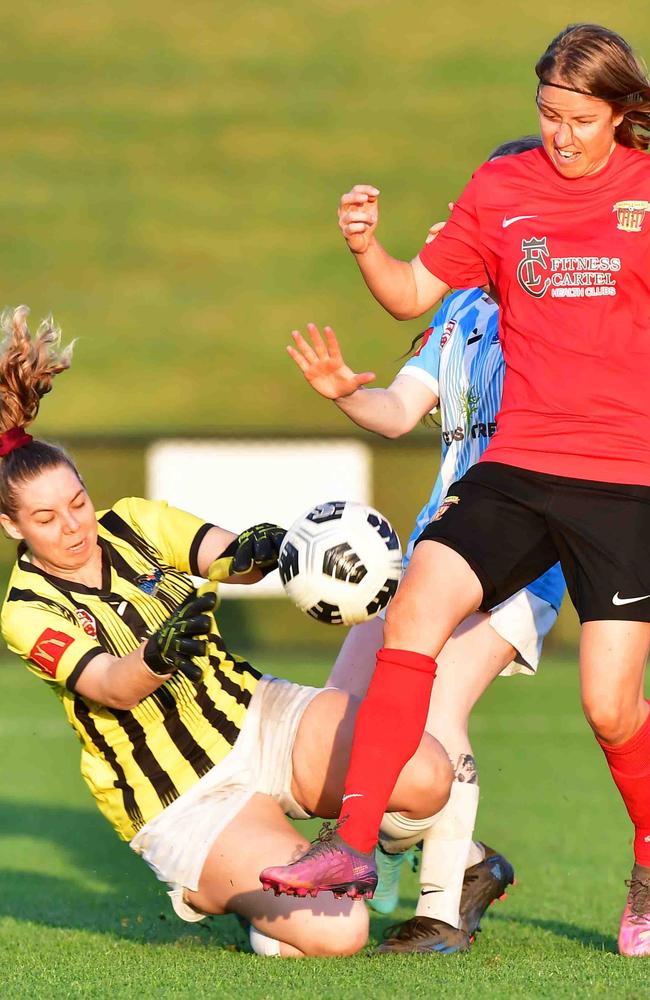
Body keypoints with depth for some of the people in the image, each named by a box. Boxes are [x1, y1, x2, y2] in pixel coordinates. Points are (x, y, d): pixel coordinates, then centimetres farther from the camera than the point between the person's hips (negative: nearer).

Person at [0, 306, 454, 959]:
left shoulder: (134, 523, 3)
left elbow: (229, 557, -11)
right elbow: (107, 684, -27)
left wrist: (255, 552, -36)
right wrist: (155, 656, -50)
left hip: (261, 718, 4)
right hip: (186, 805, -4)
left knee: (426, 777, -25)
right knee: (334, 933, -24)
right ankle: (207, 889, 6)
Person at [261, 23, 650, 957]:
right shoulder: (499, 190, 7)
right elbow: (414, 294, 12)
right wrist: (368, 248, -8)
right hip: (516, 468, 2)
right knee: (416, 606, -20)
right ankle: (354, 841, -16)